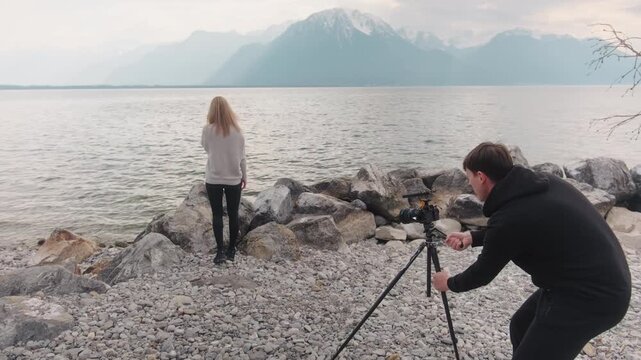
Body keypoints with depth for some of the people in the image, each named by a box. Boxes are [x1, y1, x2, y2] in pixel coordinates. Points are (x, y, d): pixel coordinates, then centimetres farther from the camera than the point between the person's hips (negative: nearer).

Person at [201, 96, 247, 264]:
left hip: (213, 179, -1)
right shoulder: (237, 131, -6)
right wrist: (244, 176, 11)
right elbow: (241, 156, 1)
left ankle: (220, 251, 3)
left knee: (217, 214, 7)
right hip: (234, 179, 1)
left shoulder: (208, 130, -10)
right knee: (233, 214, 12)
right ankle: (231, 249, 20)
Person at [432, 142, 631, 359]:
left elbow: (484, 272, -7)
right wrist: (472, 237, 15)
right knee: (521, 326, 21)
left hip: (592, 297, -9)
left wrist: (450, 284, 12)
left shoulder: (508, 218, -25)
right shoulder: (543, 183, 0)